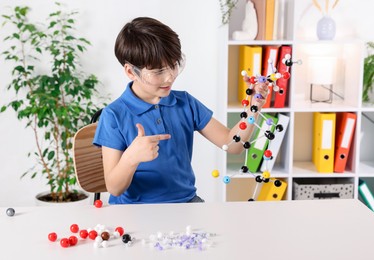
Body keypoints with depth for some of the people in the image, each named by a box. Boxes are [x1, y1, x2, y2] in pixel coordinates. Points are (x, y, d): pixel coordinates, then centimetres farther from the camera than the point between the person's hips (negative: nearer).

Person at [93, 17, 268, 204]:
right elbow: (114, 188, -11)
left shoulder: (185, 103, 4)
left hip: (186, 200, 2)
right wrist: (131, 157, -31)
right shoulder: (115, 116, -9)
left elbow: (231, 144, 4)